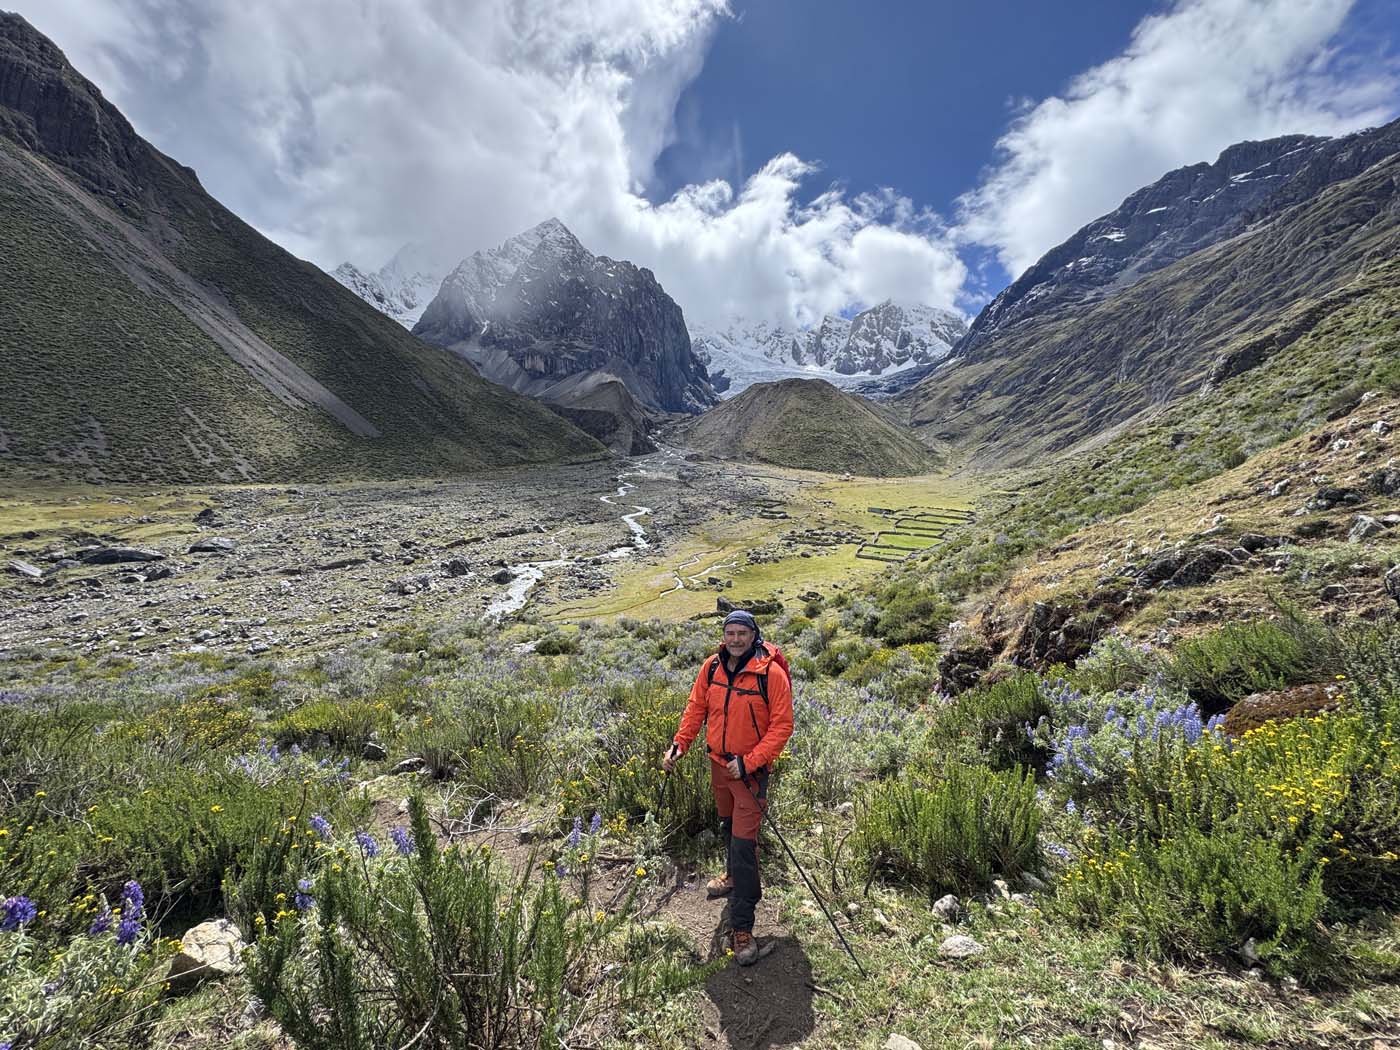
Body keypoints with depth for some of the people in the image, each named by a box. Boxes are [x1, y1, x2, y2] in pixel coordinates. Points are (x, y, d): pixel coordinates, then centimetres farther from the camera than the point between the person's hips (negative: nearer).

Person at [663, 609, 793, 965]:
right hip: (718, 762, 5)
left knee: (744, 843, -5)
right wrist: (679, 743, -6)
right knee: (728, 826, 26)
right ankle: (733, 875, 52)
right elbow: (696, 707, 5)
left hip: (751, 771, -5)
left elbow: (782, 725, -19)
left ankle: (742, 928, 7)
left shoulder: (770, 673, -21)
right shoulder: (712, 667, -6)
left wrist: (749, 762, -23)